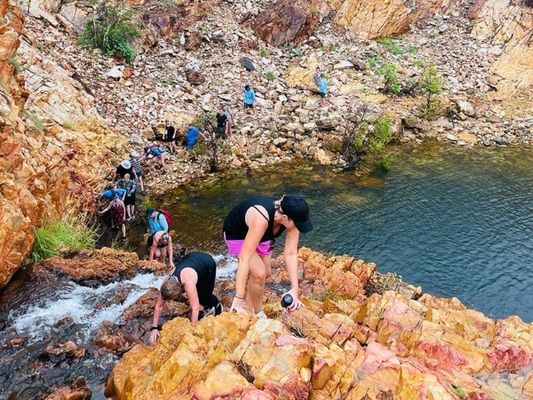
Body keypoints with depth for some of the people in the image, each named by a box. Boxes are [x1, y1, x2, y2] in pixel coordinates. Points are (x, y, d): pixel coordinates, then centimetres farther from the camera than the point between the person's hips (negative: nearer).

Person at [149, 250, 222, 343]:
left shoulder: (188, 283, -43)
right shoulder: (166, 283, -24)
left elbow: (195, 308, -40)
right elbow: (159, 306, -15)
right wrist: (154, 328, -17)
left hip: (207, 262, -5)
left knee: (204, 295, -5)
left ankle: (217, 305, 24)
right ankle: (207, 307, 28)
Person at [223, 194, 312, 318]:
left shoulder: (291, 218, -27)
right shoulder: (261, 220, -45)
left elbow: (291, 253, -25)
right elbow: (244, 258, -45)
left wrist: (294, 289, -32)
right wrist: (238, 298, -45)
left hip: (261, 234, 6)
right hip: (236, 235, -6)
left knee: (266, 273, 13)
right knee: (259, 273, -18)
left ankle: (249, 304, 40)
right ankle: (258, 314, 5)